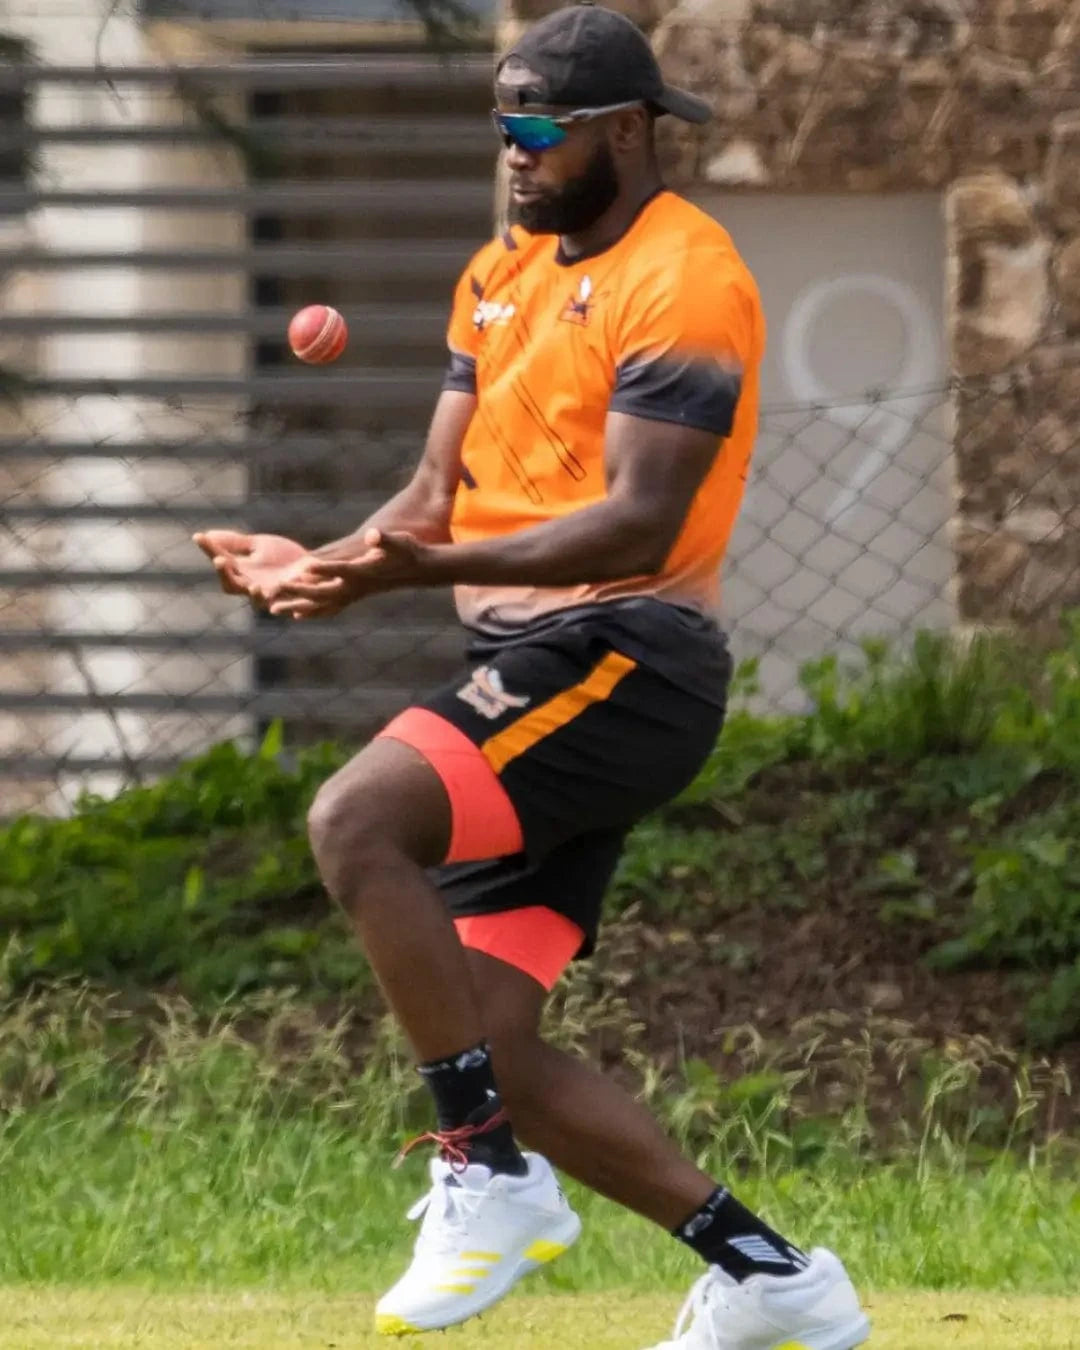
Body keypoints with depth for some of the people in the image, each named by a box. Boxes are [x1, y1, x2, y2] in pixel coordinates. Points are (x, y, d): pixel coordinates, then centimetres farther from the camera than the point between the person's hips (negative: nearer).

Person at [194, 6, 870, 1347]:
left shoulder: (680, 279, -10)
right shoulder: (501, 273, 18)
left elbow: (638, 526, -20)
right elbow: (440, 490, 16)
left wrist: (438, 568, -32)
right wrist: (329, 563, -5)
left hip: (620, 658, -9)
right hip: (531, 676, 9)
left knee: (356, 820, -28)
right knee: (489, 1048, 3)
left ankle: (490, 1180, -21)